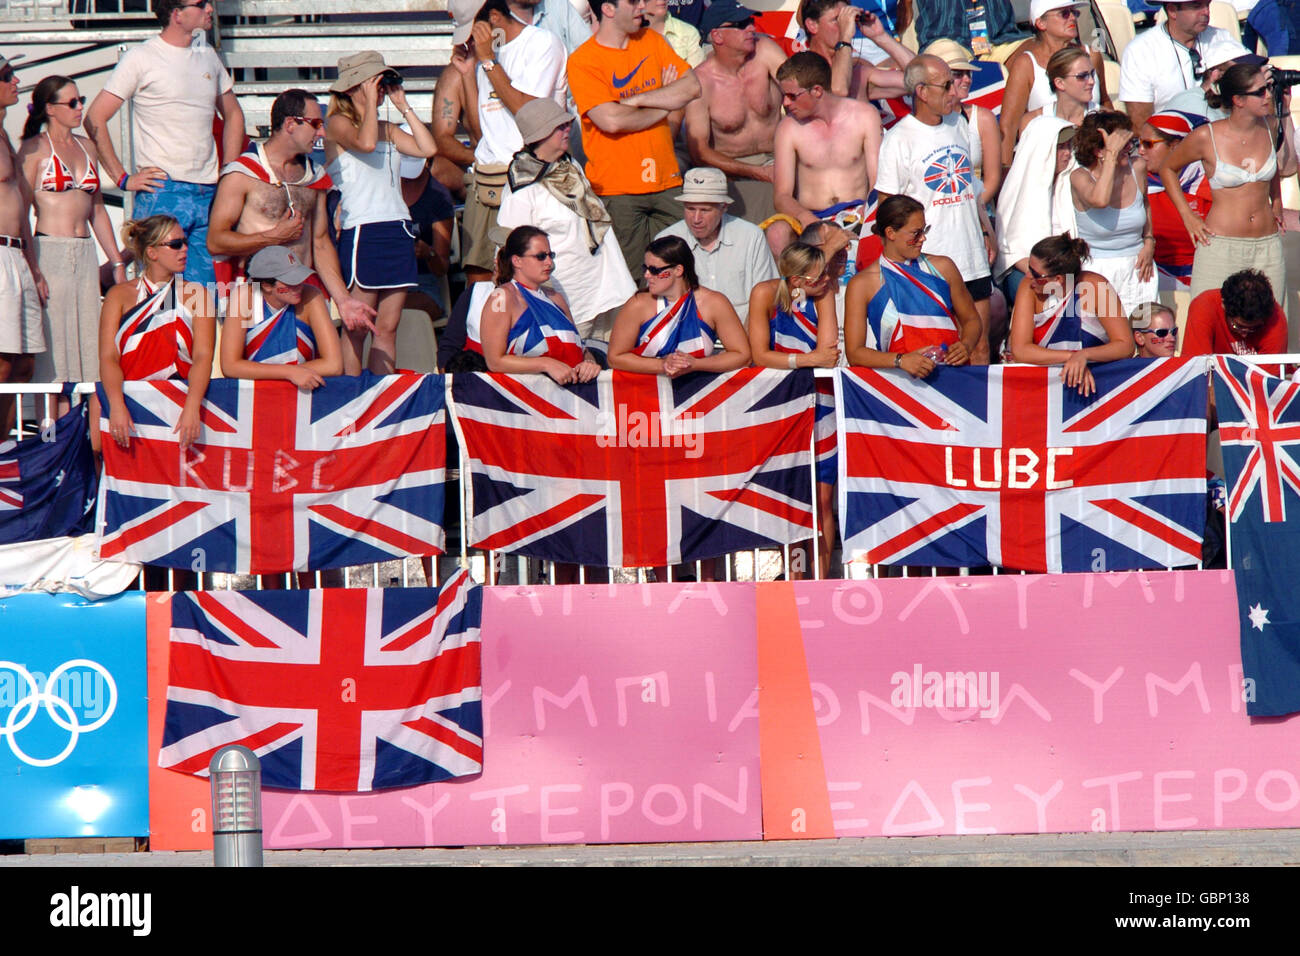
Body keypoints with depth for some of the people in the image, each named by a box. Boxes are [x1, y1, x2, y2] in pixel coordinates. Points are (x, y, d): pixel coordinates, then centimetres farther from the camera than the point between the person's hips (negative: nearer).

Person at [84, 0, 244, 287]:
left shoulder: (208, 56, 14)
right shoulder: (141, 59, -3)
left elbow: (233, 115, 28)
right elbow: (95, 118, -5)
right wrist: (123, 179, -9)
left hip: (208, 196, 5)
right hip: (162, 193, -5)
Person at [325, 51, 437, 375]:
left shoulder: (387, 129, 19)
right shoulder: (339, 123, 0)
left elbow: (428, 148, 7)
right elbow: (365, 142, -21)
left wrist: (403, 106, 10)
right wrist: (370, 101, -10)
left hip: (397, 230, 7)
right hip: (361, 231, -7)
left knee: (388, 327, 5)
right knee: (357, 329, -6)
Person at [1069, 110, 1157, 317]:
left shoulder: (1137, 167, 2)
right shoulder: (1080, 177, -10)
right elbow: (1100, 200, -33)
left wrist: (1149, 242, 10)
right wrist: (1112, 154, -27)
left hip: (1136, 267, 4)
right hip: (1096, 268, -4)